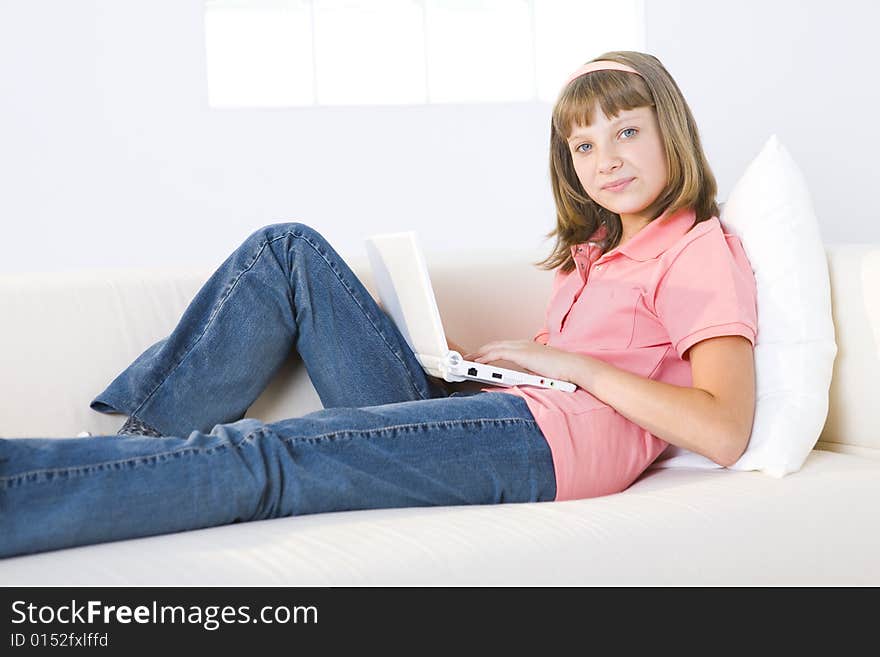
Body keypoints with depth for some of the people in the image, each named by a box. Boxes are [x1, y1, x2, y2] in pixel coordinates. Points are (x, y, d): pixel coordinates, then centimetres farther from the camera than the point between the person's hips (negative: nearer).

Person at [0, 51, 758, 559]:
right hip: (476, 413, 9)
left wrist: (566, 361, -10)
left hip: (548, 437, -9)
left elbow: (723, 433, -12)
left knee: (258, 458, -28)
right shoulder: (596, 250, 29)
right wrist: (505, 356, 3)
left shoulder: (702, 250, 3)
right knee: (289, 251, 3)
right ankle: (142, 438, -8)